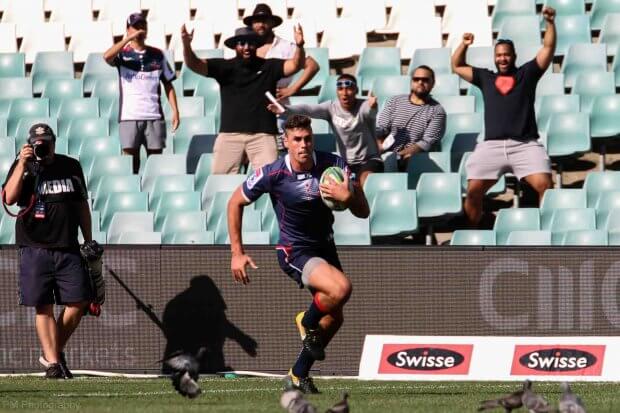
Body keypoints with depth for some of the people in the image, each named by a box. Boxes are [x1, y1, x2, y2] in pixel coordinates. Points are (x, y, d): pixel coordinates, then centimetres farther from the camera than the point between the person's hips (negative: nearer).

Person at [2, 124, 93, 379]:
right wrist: (22, 165, -18)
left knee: (79, 301, -5)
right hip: (35, 250, -3)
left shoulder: (71, 167, 11)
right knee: (44, 307, -3)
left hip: (68, 249, 3)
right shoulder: (23, 167, 2)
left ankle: (54, 351, 13)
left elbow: (82, 205, 18)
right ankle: (53, 363, -2)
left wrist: (89, 241, 15)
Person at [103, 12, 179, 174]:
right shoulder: (123, 54, 4)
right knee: (131, 162, -4)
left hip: (154, 116, 2)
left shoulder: (157, 55, 12)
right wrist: (129, 39, -16)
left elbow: (168, 84, 14)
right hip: (129, 116, -2)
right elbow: (107, 56, -18)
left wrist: (175, 110, 4)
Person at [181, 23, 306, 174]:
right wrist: (186, 45, -21)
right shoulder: (225, 67, 7)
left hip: (262, 134, -1)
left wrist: (299, 46, -25)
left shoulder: (268, 67, 8)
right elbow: (194, 64, -1)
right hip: (230, 133, 1)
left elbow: (295, 65, -4)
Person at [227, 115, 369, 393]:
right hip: (295, 251, -5)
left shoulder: (332, 165, -12)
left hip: (325, 246, 5)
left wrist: (348, 197, -32)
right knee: (341, 288, -29)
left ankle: (298, 376, 28)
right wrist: (237, 253, -4)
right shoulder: (273, 174, -18)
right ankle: (307, 322, 1)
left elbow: (363, 212, -8)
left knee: (333, 318, 10)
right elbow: (236, 202, -2)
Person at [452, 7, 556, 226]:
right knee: (473, 191, -8)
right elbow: (457, 66, 29)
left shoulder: (527, 73, 15)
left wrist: (550, 22, -3)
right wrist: (464, 45, 13)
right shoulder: (485, 77, 21)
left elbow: (548, 47, 10)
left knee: (545, 186, -21)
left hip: (525, 144, -2)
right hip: (492, 145, 2)